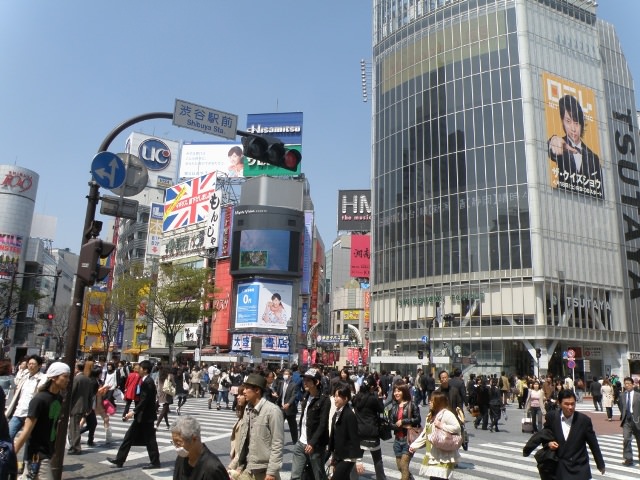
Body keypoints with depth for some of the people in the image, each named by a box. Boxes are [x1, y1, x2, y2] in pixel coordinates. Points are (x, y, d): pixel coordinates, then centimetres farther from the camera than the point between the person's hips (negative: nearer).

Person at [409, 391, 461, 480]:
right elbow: (424, 434, 19)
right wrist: (414, 445, 14)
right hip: (432, 455, 9)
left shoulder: (447, 414, -11)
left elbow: (457, 428, -21)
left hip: (444, 455, -9)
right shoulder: (430, 416, 17)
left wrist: (441, 425, -20)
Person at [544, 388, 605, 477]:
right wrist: (549, 443, -12)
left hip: (579, 469, -1)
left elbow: (593, 444, 2)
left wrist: (600, 464, 11)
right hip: (559, 468, 1)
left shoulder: (584, 420, -9)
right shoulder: (552, 417, -7)